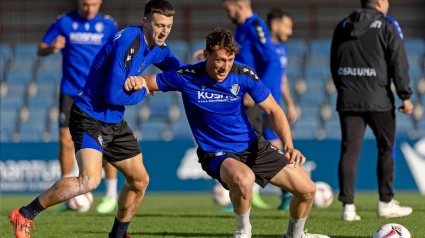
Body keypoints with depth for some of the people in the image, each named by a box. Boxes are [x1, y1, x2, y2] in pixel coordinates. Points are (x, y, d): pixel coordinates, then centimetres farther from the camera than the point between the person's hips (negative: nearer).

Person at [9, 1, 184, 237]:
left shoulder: (157, 47, 4)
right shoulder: (127, 43, -24)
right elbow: (113, 95, -25)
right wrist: (142, 92, -8)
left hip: (115, 122, 9)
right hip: (90, 118, -9)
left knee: (140, 181, 12)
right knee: (90, 180, -26)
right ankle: (25, 215, -16)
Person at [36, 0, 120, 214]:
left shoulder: (108, 25, 1)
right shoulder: (64, 23, 1)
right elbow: (40, 50, 3)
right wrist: (52, 48, -20)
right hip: (71, 91, 1)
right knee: (66, 140, -4)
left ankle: (111, 196, 5)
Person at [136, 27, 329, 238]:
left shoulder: (244, 75, -11)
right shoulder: (187, 77, -16)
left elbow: (273, 110, -4)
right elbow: (148, 83, -5)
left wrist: (288, 145, -18)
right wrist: (135, 81, -30)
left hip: (254, 147, 4)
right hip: (217, 154, -4)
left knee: (307, 189, -1)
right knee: (244, 178, -40)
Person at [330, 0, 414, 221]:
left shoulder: (342, 26, 12)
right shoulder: (387, 26, -3)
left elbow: (334, 65, 16)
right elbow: (399, 62, -8)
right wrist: (405, 96, -5)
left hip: (348, 100, 4)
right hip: (378, 99, -4)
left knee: (349, 150, 1)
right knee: (386, 148, 10)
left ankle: (348, 205, -6)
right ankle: (386, 203, 13)